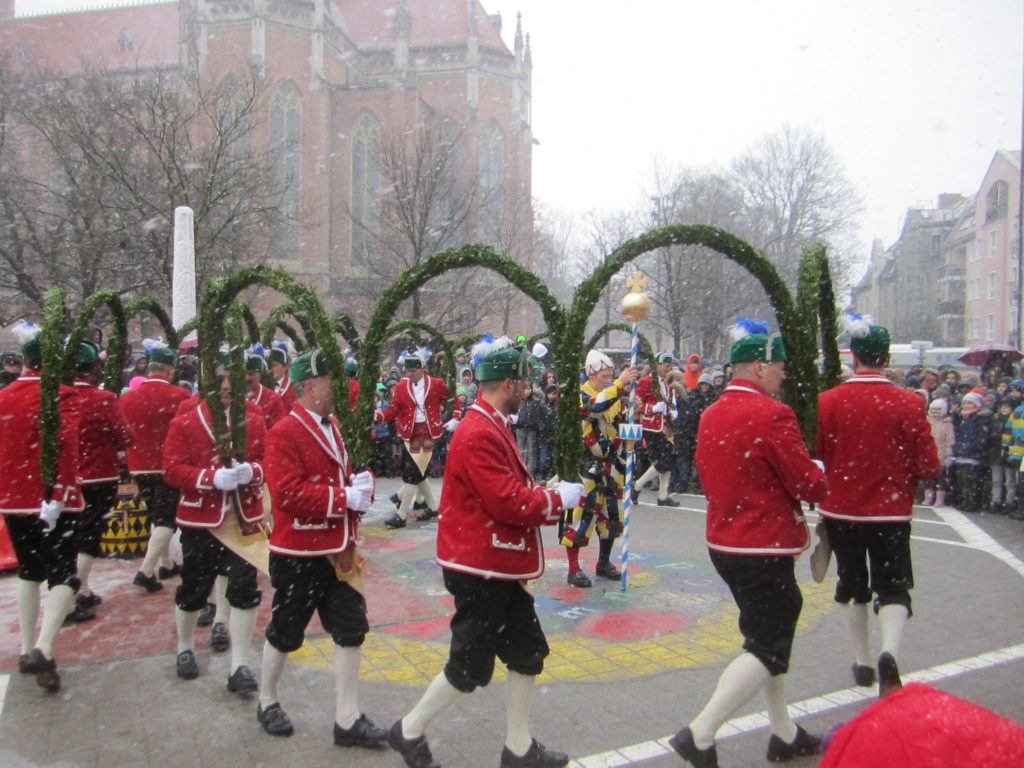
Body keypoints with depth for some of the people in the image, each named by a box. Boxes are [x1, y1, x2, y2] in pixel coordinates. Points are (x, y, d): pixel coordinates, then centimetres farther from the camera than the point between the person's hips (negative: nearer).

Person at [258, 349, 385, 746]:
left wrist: (360, 486, -6)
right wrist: (344, 498, -24)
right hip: (299, 555, -7)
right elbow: (288, 494, -25)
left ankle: (348, 720, 19)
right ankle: (267, 703, 37)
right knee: (285, 633, 12)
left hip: (339, 550, 7)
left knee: (352, 631, 7)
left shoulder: (333, 427, 9)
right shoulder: (283, 433, -17)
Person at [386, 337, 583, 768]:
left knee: (528, 652, 15)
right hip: (479, 569, -10)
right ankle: (410, 732, 25)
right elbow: (508, 502, -26)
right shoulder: (479, 434, -23)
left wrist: (548, 500, 2)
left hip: (501, 566, 10)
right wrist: (557, 498, -13)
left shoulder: (492, 426, 11)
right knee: (470, 666, 4)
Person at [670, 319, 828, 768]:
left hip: (725, 543, 9)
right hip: (765, 549, -9)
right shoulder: (772, 415, -20)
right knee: (768, 648, 2)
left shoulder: (710, 415, 6)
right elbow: (808, 484, -16)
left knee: (768, 635, 21)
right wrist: (821, 480, 6)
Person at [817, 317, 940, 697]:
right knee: (893, 586, 7)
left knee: (852, 584, 17)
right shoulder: (909, 403, -10)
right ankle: (890, 652, -17)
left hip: (841, 511, 1)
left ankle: (862, 662, 27)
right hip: (891, 512, -1)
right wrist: (902, 471, 13)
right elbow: (929, 467, -8)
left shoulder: (827, 401, -9)